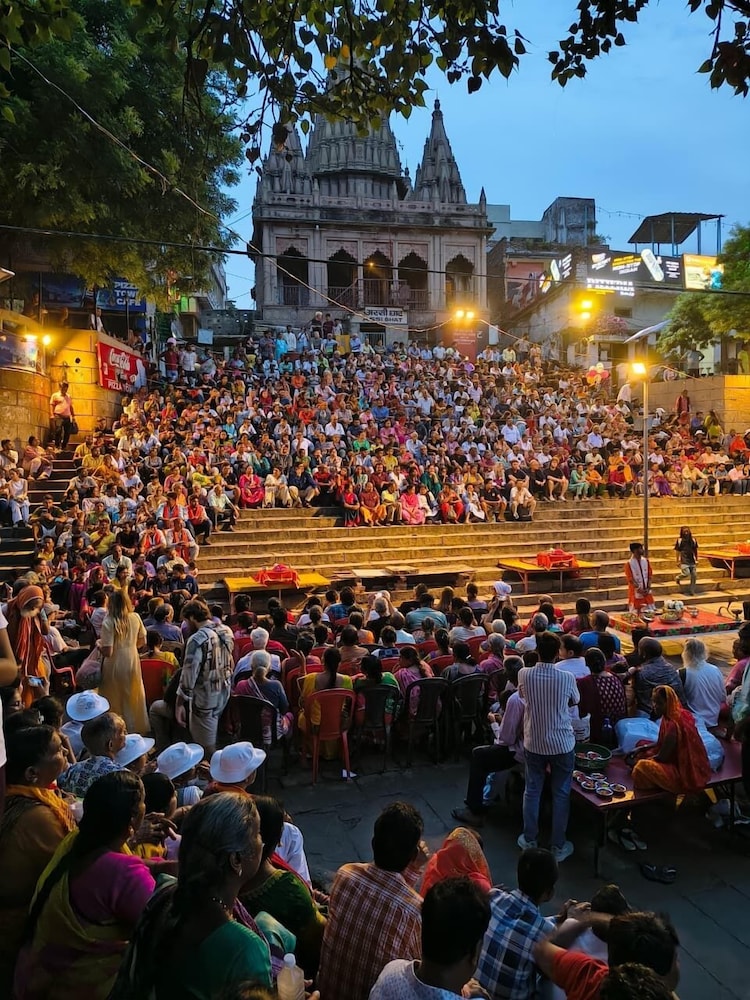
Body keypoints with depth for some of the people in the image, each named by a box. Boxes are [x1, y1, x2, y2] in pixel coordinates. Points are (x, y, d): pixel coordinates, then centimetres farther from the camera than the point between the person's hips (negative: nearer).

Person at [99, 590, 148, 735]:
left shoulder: (108, 623, -20)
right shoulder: (136, 618, -7)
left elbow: (107, 652, -21)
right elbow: (142, 641, 4)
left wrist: (99, 644, -1)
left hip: (115, 665, -4)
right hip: (132, 662, 4)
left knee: (115, 701, 14)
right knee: (133, 698, 19)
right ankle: (136, 729, 31)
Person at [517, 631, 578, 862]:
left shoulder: (524, 675, -12)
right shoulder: (567, 678, -16)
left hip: (533, 743, 2)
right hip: (562, 744, -1)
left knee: (532, 791, 15)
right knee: (561, 794, 12)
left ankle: (529, 841, 26)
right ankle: (559, 846, 21)